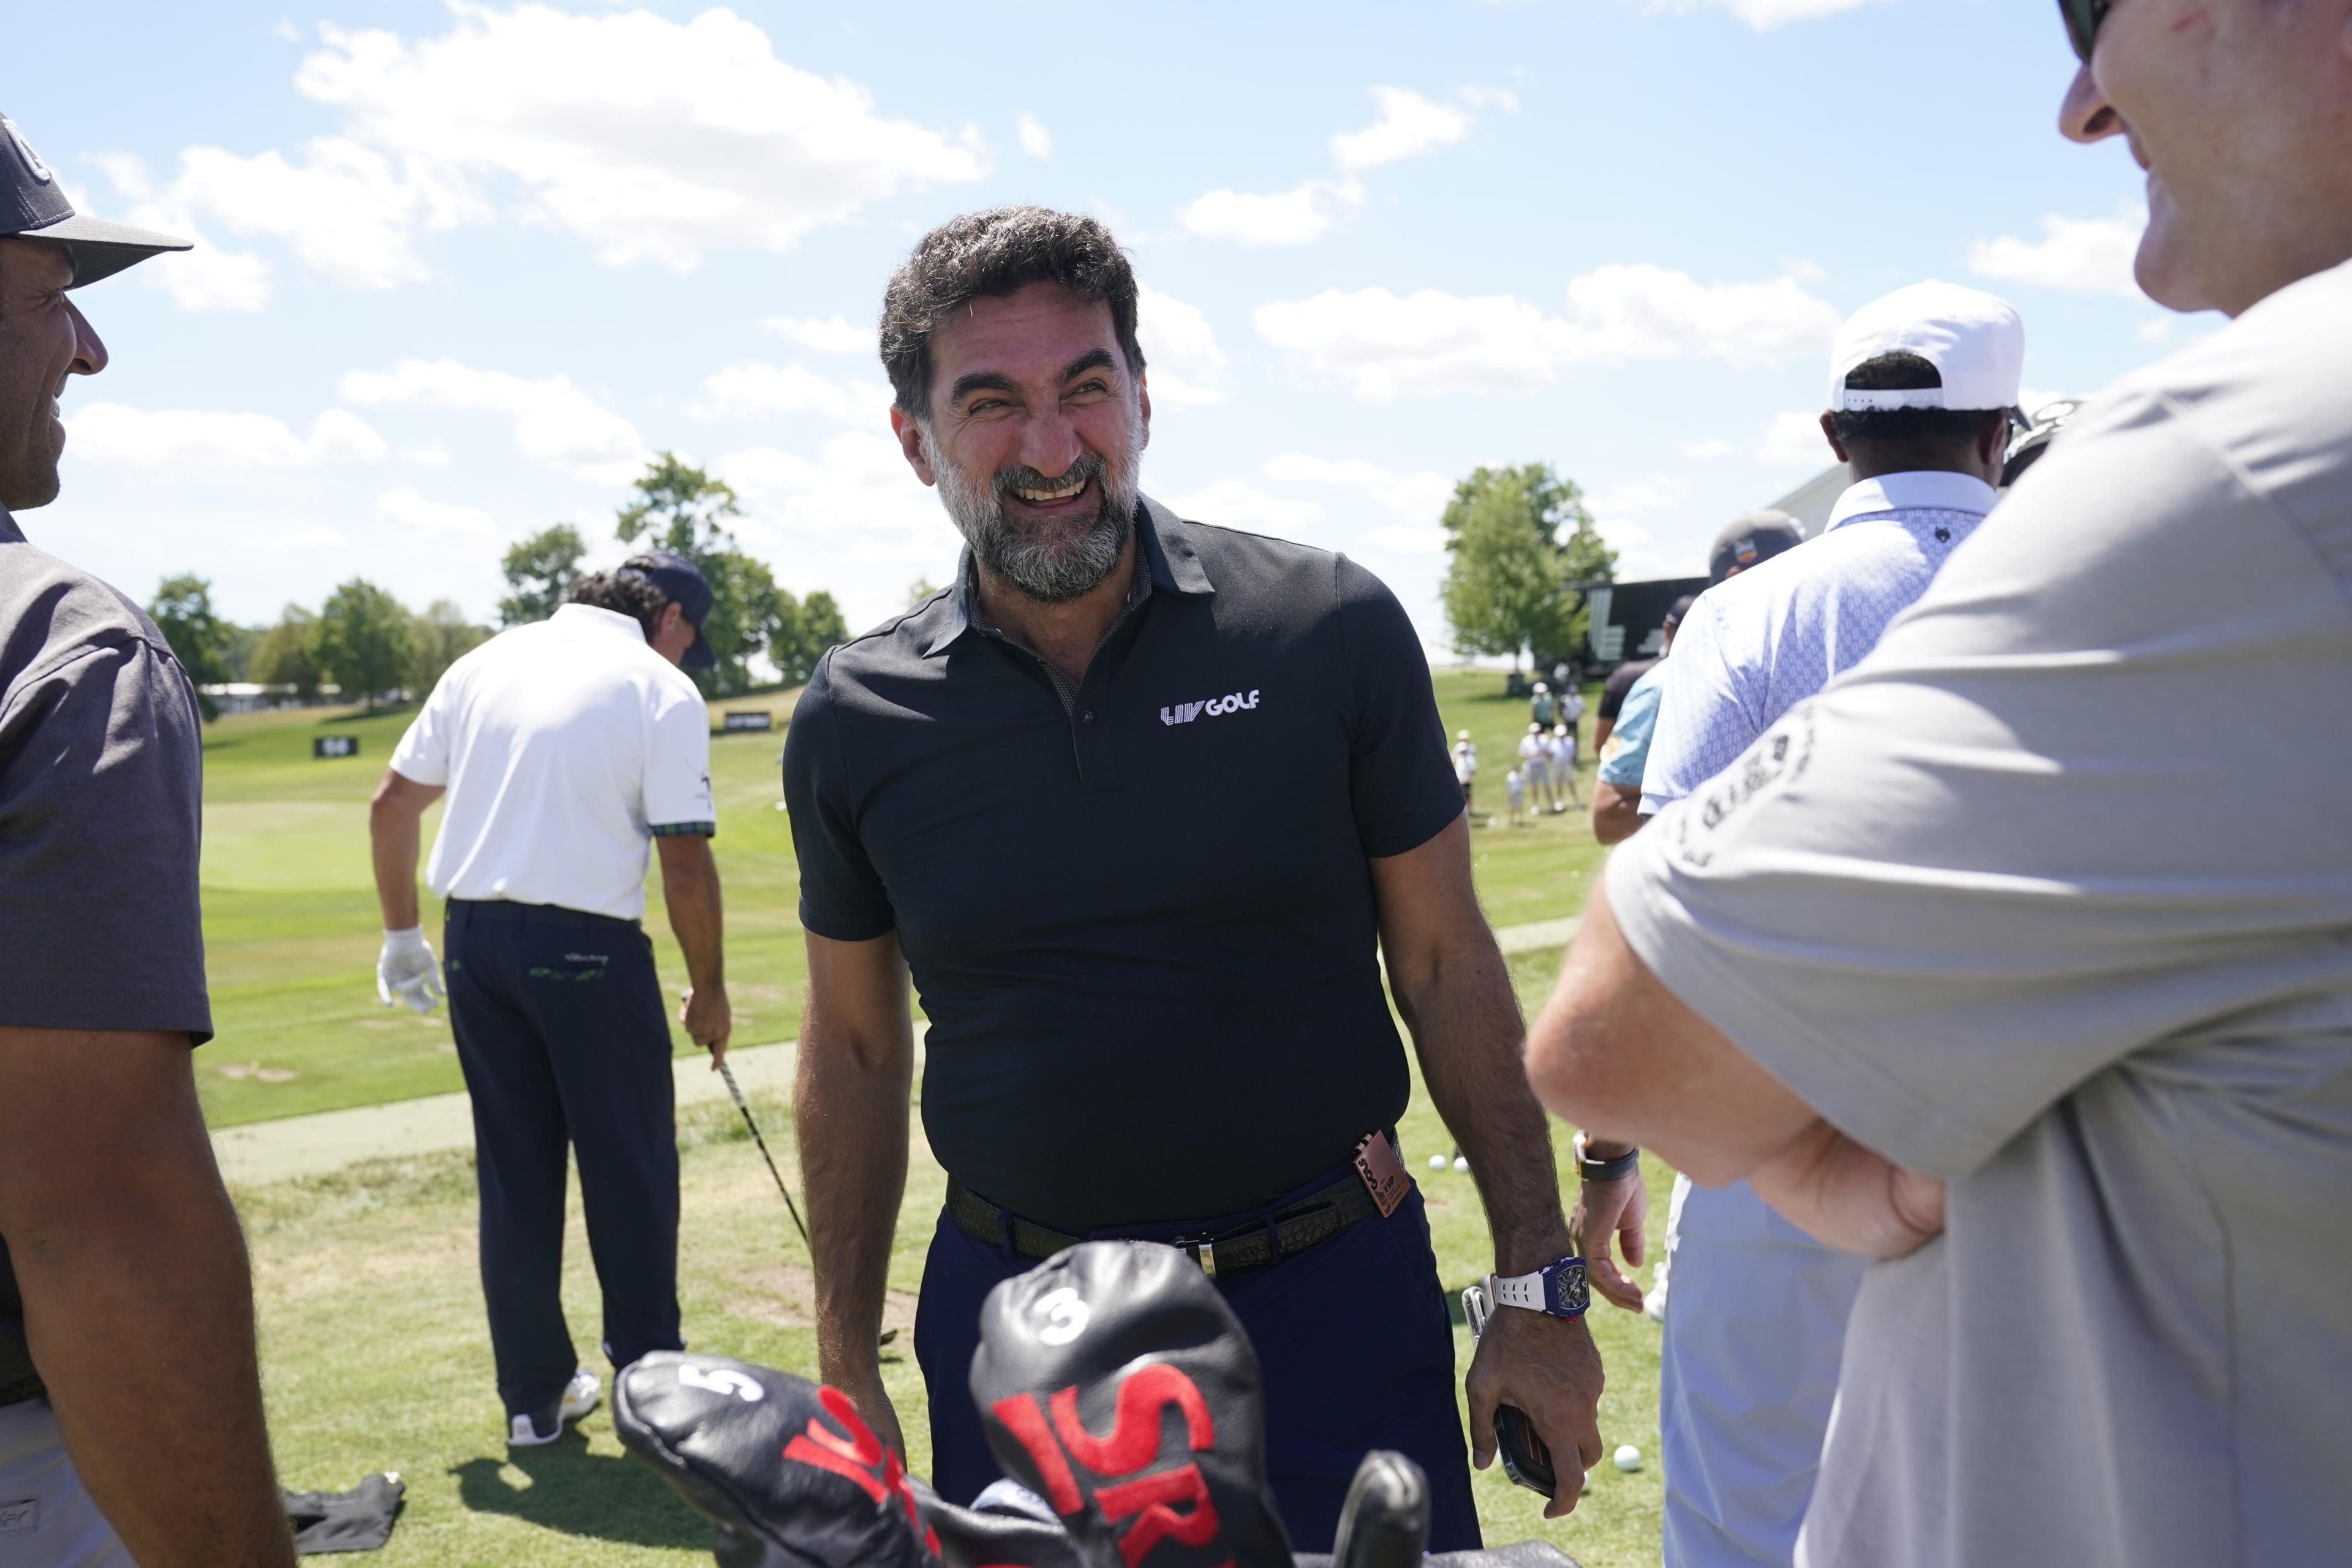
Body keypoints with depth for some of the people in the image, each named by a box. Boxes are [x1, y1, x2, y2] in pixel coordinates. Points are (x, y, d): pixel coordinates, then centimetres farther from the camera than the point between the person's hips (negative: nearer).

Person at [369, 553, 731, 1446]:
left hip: (474, 938, 5)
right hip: (587, 948, -5)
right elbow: (686, 869, -9)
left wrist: (402, 933, 21)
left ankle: (535, 1395, 21)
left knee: (514, 1178, 13)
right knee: (632, 1175, 8)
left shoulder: (486, 662, 12)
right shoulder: (662, 690, -5)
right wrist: (709, 988, 2)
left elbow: (392, 804, 13)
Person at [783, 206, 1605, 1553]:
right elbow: (856, 1052, 7)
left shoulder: (1332, 629, -8)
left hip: (1334, 1300, -1)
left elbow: (1447, 966, -2)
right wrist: (847, 1375, 7)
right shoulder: (855, 721, -3)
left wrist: (1540, 1291, -3)